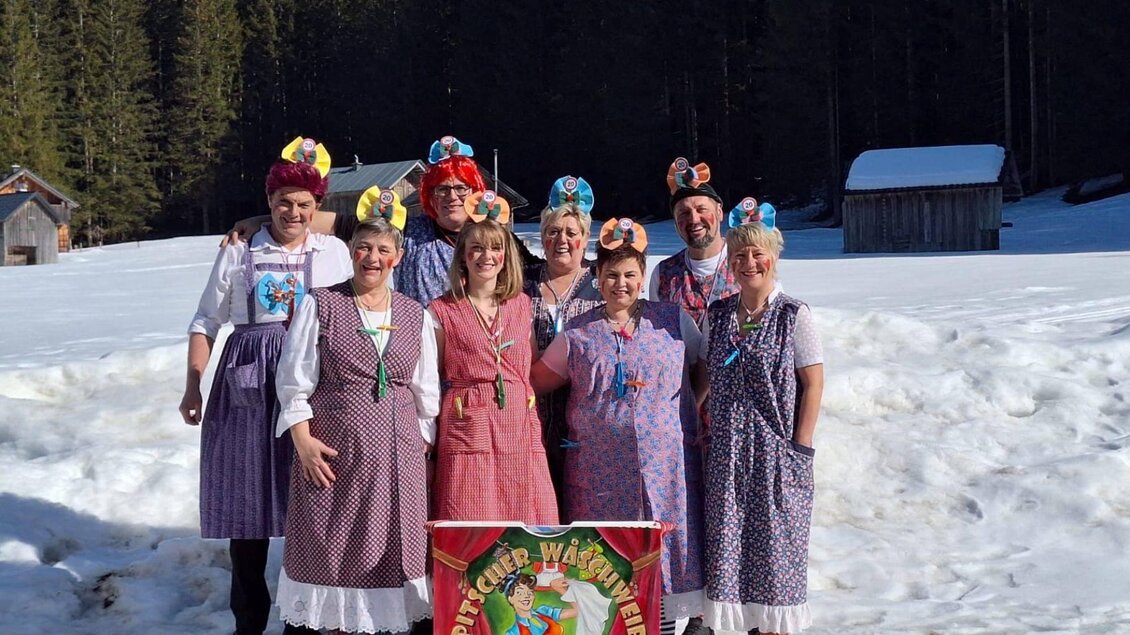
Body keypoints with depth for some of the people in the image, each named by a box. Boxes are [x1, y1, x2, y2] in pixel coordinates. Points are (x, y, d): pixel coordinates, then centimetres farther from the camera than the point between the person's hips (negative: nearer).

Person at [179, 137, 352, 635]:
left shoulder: (334, 252, 10)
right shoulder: (239, 254, 9)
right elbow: (205, 323, 13)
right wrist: (192, 387, 5)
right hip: (248, 381, 0)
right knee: (246, 497, 0)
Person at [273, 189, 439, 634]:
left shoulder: (415, 316, 9)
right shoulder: (320, 306, 0)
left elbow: (426, 393, 13)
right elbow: (294, 382, -2)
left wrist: (422, 446, 7)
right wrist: (303, 440, -10)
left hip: (396, 455, 2)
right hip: (331, 450, -2)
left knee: (388, 550, 5)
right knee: (326, 548, 3)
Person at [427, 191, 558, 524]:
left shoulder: (522, 305, 13)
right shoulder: (442, 311, 2)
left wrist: (535, 435, 10)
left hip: (519, 434, 3)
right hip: (466, 433, -3)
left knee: (525, 523, 1)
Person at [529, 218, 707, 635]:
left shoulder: (674, 321, 7)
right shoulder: (578, 334, 7)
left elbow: (705, 373, 14)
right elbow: (534, 384, 10)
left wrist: (689, 409, 3)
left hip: (664, 463, 0)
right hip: (600, 470, 0)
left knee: (664, 547, 0)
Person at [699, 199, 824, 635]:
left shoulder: (793, 315, -5)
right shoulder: (717, 315, 7)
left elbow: (813, 384, -7)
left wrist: (800, 450, -11)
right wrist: (708, 431, 5)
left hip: (776, 450, -4)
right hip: (727, 452, 4)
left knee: (776, 544, 2)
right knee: (731, 543, 5)